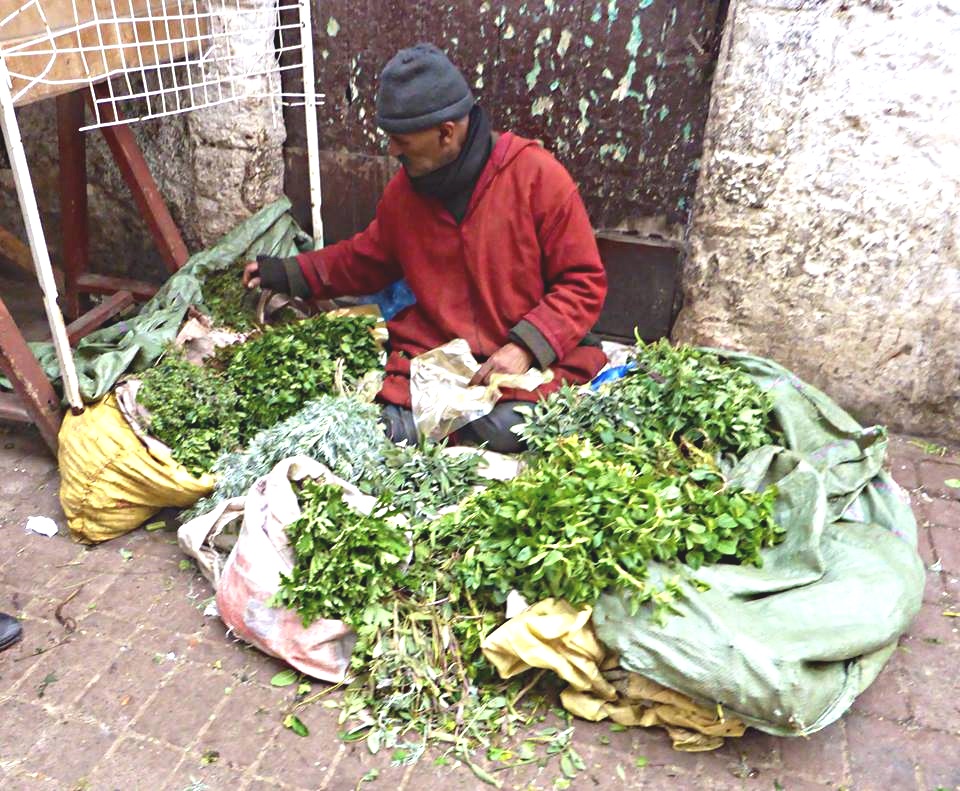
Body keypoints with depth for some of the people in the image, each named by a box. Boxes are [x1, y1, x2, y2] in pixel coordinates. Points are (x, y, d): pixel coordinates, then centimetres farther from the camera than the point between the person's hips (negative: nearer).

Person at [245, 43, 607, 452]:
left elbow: (583, 283, -7)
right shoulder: (403, 189, 7)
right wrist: (288, 273, 17)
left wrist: (525, 347, -19)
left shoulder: (538, 175, -9)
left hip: (529, 359, -2)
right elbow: (365, 260, 24)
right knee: (397, 433, -23)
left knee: (504, 432, -28)